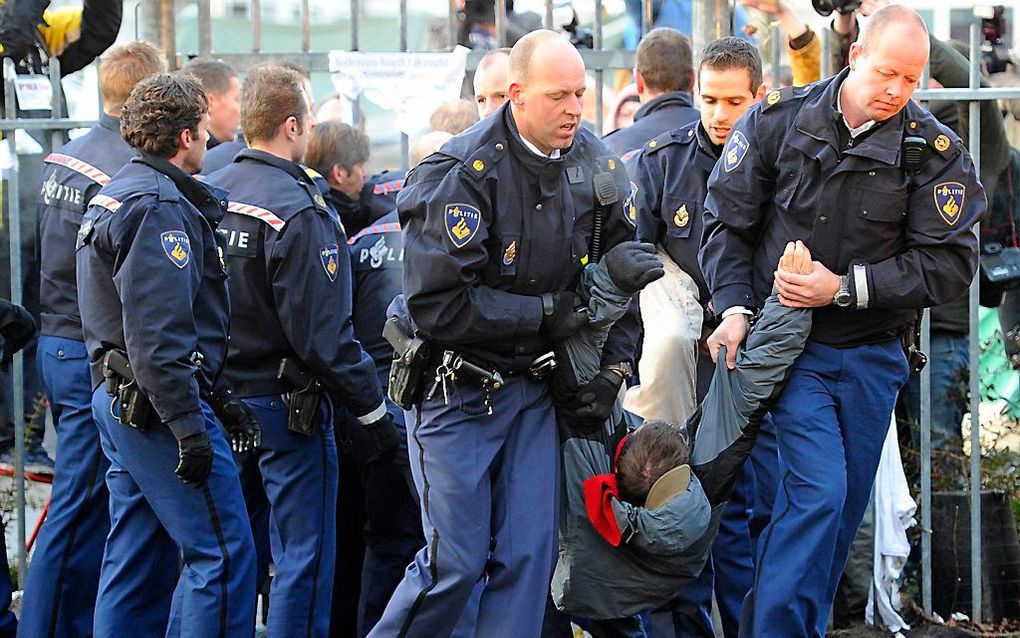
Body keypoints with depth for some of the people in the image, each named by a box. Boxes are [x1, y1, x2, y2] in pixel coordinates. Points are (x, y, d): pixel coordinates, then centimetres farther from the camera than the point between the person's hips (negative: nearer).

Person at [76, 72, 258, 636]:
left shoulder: (116, 195, 18)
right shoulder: (159, 208, -16)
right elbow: (157, 333, -24)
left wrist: (216, 398, 20)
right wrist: (190, 427, -24)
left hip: (117, 397, 11)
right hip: (158, 402, -11)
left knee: (136, 557, 13)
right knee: (222, 552, -9)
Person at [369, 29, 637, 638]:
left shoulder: (598, 168, -1)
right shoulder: (462, 173, -19)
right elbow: (438, 306, -24)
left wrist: (614, 365, 1)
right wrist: (546, 313, -17)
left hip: (535, 382, 5)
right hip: (457, 385, -5)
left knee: (529, 554, 1)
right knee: (456, 564, -6)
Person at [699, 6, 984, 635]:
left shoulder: (935, 150, -5)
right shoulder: (779, 120, -5)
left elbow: (950, 263, -9)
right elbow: (727, 221, 3)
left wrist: (846, 287, -15)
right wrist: (735, 306, -9)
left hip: (872, 354, 3)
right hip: (788, 344, -2)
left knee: (844, 509, 8)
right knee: (819, 492, -17)